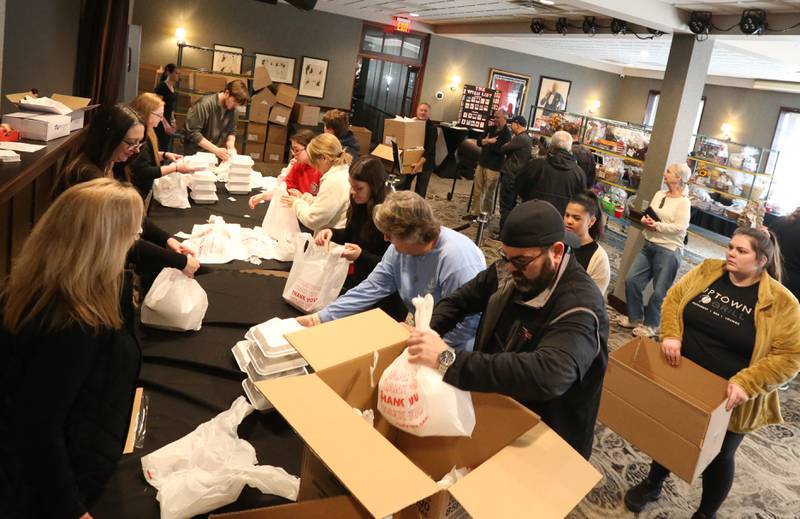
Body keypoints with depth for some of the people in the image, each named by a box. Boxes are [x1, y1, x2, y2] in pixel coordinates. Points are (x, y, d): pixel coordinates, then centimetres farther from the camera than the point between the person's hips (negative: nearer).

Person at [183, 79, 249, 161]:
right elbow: (192, 133, -18)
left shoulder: (232, 108, 0)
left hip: (217, 155, 5)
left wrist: (231, 146, -10)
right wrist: (216, 150, -23)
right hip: (196, 154, -5)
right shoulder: (205, 104, -17)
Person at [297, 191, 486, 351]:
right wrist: (322, 317, -4)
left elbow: (468, 323, -28)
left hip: (458, 351, -7)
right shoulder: (400, 249, -6)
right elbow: (371, 288, -1)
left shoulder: (456, 257, -29)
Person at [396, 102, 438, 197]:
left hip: (426, 163, -4)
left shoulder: (432, 128, -13)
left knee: (420, 191, 3)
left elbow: (429, 148, -22)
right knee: (402, 186, 4)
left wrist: (420, 163, -33)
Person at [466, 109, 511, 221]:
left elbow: (501, 150, -21)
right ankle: (474, 212, 20)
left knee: (488, 193, 0)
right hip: (481, 163, 7)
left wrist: (487, 142, -12)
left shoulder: (507, 133, -10)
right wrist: (488, 141, -14)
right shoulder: (490, 129, 10)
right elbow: (479, 141, 6)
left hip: (493, 167, -6)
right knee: (477, 191, 11)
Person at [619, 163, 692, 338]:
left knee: (659, 291, 2)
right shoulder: (659, 194, 10)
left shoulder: (683, 202, -11)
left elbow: (680, 227, -19)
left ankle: (651, 325, 20)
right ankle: (635, 318, 23)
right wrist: (645, 221, -8)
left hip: (669, 251, -7)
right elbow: (648, 214, 14)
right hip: (648, 245, 7)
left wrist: (657, 226, -18)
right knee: (632, 280, 5)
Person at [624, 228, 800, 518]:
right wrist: (671, 335, -17)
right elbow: (674, 298, 1)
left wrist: (745, 384, -26)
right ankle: (653, 484, 47)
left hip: (728, 399, -3)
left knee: (719, 455, 16)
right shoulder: (708, 271, -5)